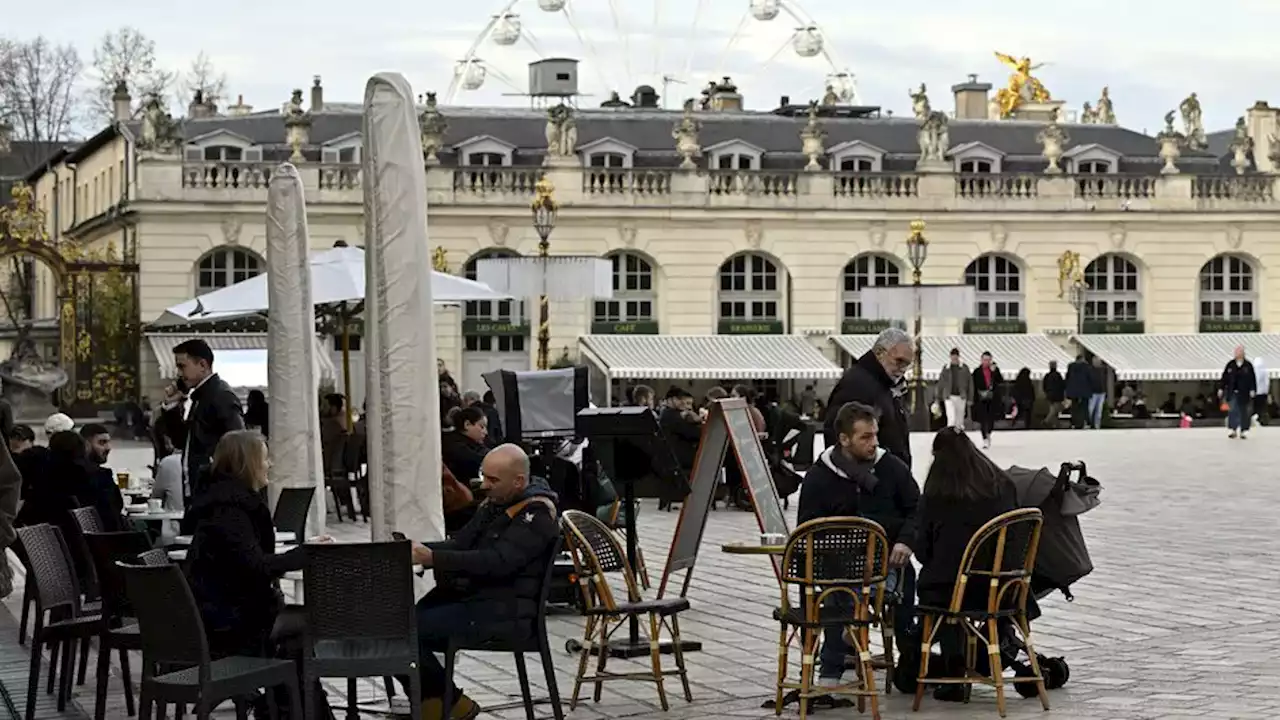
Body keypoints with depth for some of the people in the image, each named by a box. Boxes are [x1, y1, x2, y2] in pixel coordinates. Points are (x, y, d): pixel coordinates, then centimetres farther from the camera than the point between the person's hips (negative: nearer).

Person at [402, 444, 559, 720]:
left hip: (503, 610, -9)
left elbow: (497, 562, -24)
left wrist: (434, 559, -30)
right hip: (468, 595, 9)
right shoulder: (493, 503, 16)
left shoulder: (536, 514, -12)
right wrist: (419, 550, -3)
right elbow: (459, 544, 17)